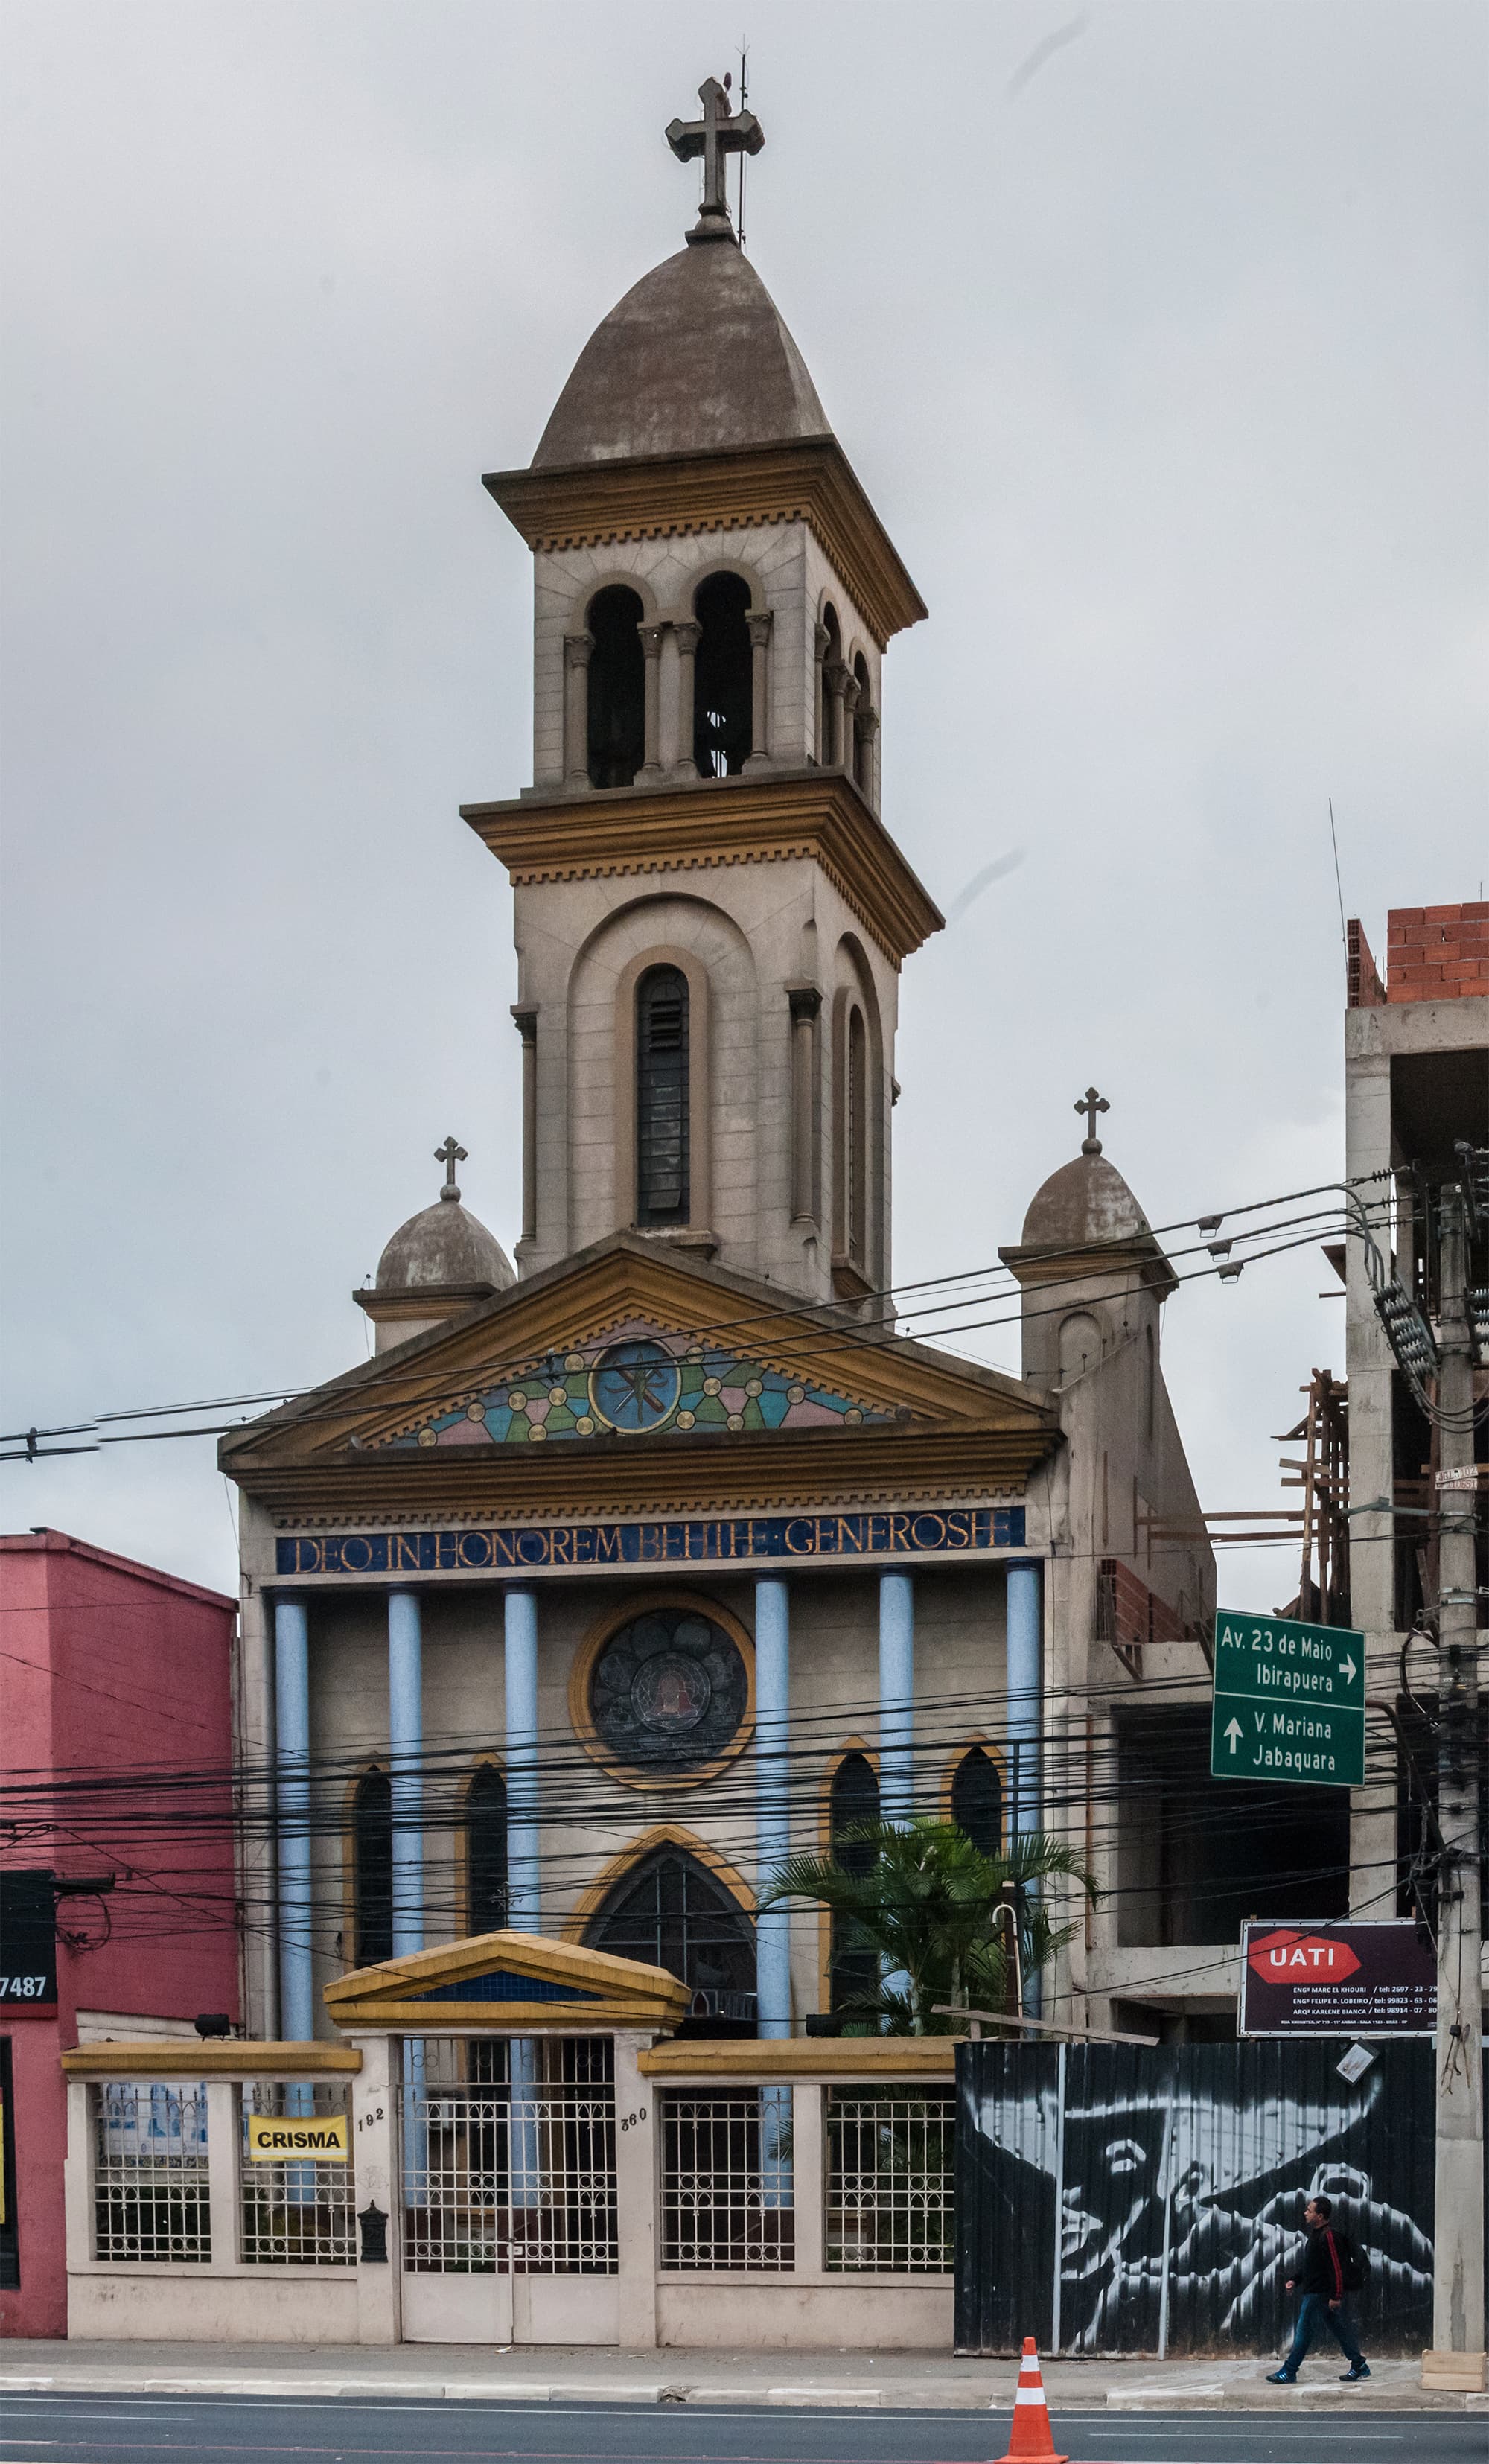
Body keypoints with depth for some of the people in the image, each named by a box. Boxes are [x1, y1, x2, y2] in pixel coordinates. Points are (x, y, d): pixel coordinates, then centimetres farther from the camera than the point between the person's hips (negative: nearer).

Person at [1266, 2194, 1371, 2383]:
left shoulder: (1328, 2236, -17)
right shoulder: (1316, 2234, 15)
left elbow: (1336, 2268, -21)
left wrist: (1336, 2296, -23)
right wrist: (1295, 2280, 13)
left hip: (1319, 2294, -10)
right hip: (1312, 2292, 10)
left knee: (1304, 2331, -5)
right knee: (1339, 2331, 13)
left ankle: (1288, 2372, -2)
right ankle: (1359, 2366, 18)